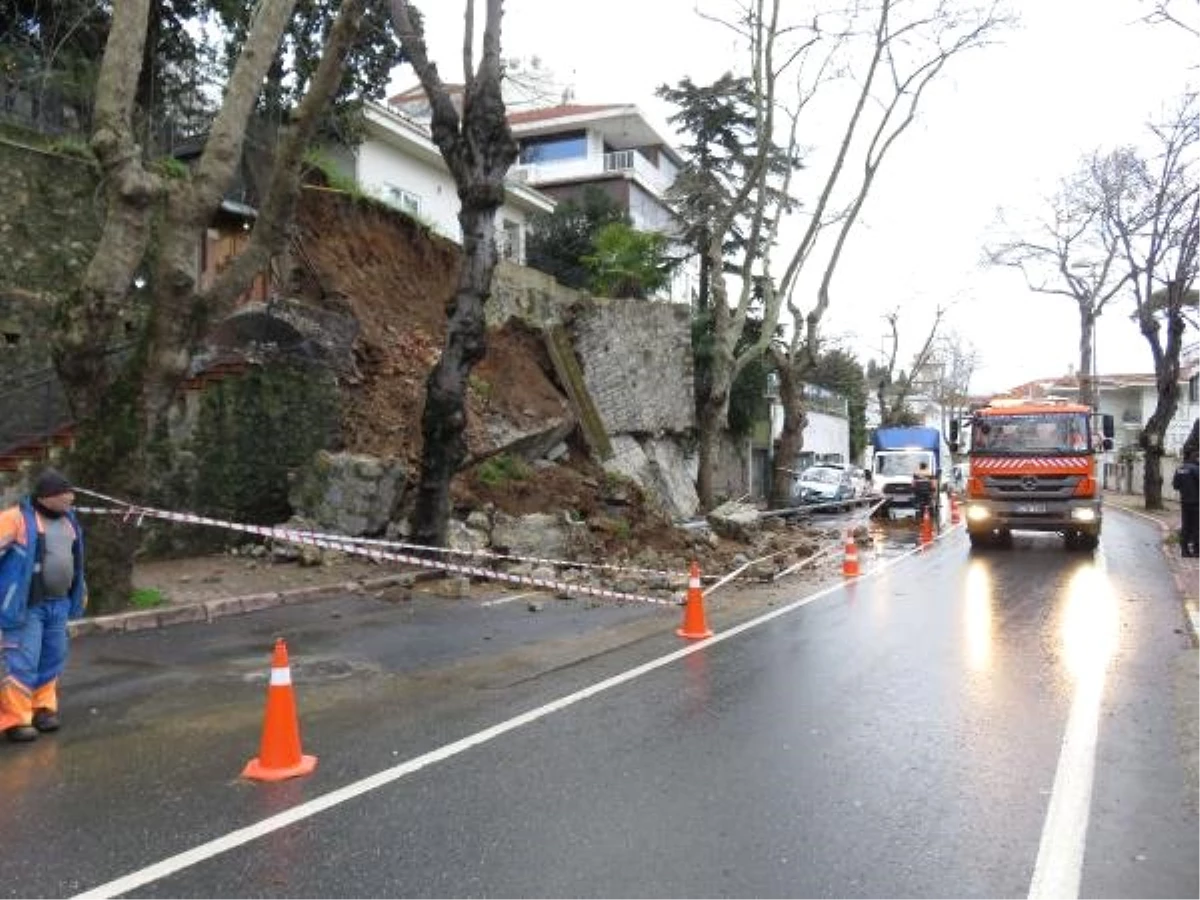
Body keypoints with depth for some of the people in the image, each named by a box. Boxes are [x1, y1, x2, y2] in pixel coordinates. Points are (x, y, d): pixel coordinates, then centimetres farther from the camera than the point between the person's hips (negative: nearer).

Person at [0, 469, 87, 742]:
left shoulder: (68, 519, 11)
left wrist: (80, 592, 29)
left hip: (58, 604, 7)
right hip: (26, 605, -7)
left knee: (52, 660, 15)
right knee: (23, 664, -4)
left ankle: (43, 708, 29)